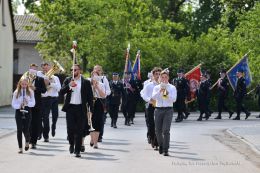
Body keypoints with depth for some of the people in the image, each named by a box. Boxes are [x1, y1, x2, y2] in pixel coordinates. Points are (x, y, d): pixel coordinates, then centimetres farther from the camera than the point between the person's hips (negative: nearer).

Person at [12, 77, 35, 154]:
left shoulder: (30, 92, 1)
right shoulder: (16, 92, 0)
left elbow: (33, 103, 0)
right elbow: (13, 104, 0)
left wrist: (28, 103, -19)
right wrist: (19, 106, -18)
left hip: (27, 112, 0)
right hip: (19, 112, 0)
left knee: (26, 129, -4)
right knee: (19, 130, -1)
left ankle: (27, 142, 29)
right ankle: (20, 148, 6)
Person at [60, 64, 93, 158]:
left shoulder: (86, 82, 3)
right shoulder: (68, 80, 9)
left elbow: (90, 96, 3)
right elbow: (61, 92, 1)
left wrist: (91, 109, -3)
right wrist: (69, 85, -15)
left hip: (81, 108, -1)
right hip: (70, 108, 1)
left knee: (79, 131, 0)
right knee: (70, 128, -4)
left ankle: (77, 151, 6)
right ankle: (71, 144, 23)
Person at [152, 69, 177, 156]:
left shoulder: (172, 88, 6)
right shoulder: (156, 87, 11)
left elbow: (174, 99, -5)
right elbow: (153, 97, -5)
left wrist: (167, 93, -16)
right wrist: (160, 91, -15)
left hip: (168, 110, -2)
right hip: (158, 110, 2)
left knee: (166, 130, -13)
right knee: (158, 130, 5)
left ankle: (165, 150, -11)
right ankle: (161, 145, 30)